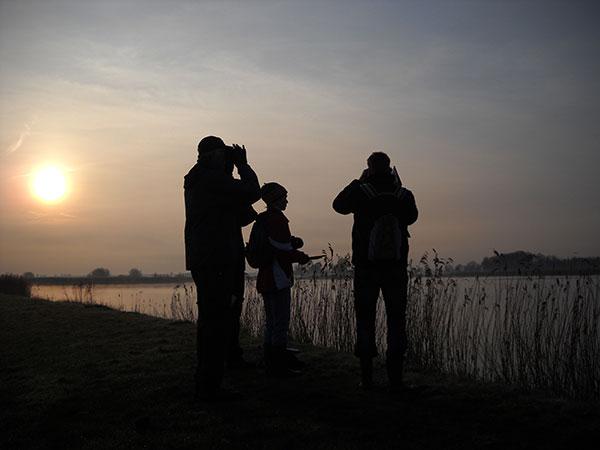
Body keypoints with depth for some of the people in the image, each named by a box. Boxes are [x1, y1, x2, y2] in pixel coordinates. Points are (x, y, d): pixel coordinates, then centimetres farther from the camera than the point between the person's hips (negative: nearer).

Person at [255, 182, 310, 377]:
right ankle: (279, 365, 0)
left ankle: (272, 362, 25)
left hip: (265, 279, 10)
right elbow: (282, 250, -21)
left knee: (271, 322, 17)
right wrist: (300, 257, -5)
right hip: (278, 279, -10)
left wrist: (292, 242, 8)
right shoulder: (277, 220, -15)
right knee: (280, 323, -4)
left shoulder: (262, 219, 14)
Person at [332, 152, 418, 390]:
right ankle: (395, 375, 7)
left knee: (365, 319, 6)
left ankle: (367, 376, 6)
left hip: (366, 267, -1)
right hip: (397, 267, 1)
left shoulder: (360, 192, -8)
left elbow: (338, 204, 10)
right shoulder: (403, 195, -2)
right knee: (396, 319, 8)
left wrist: (358, 181, 13)